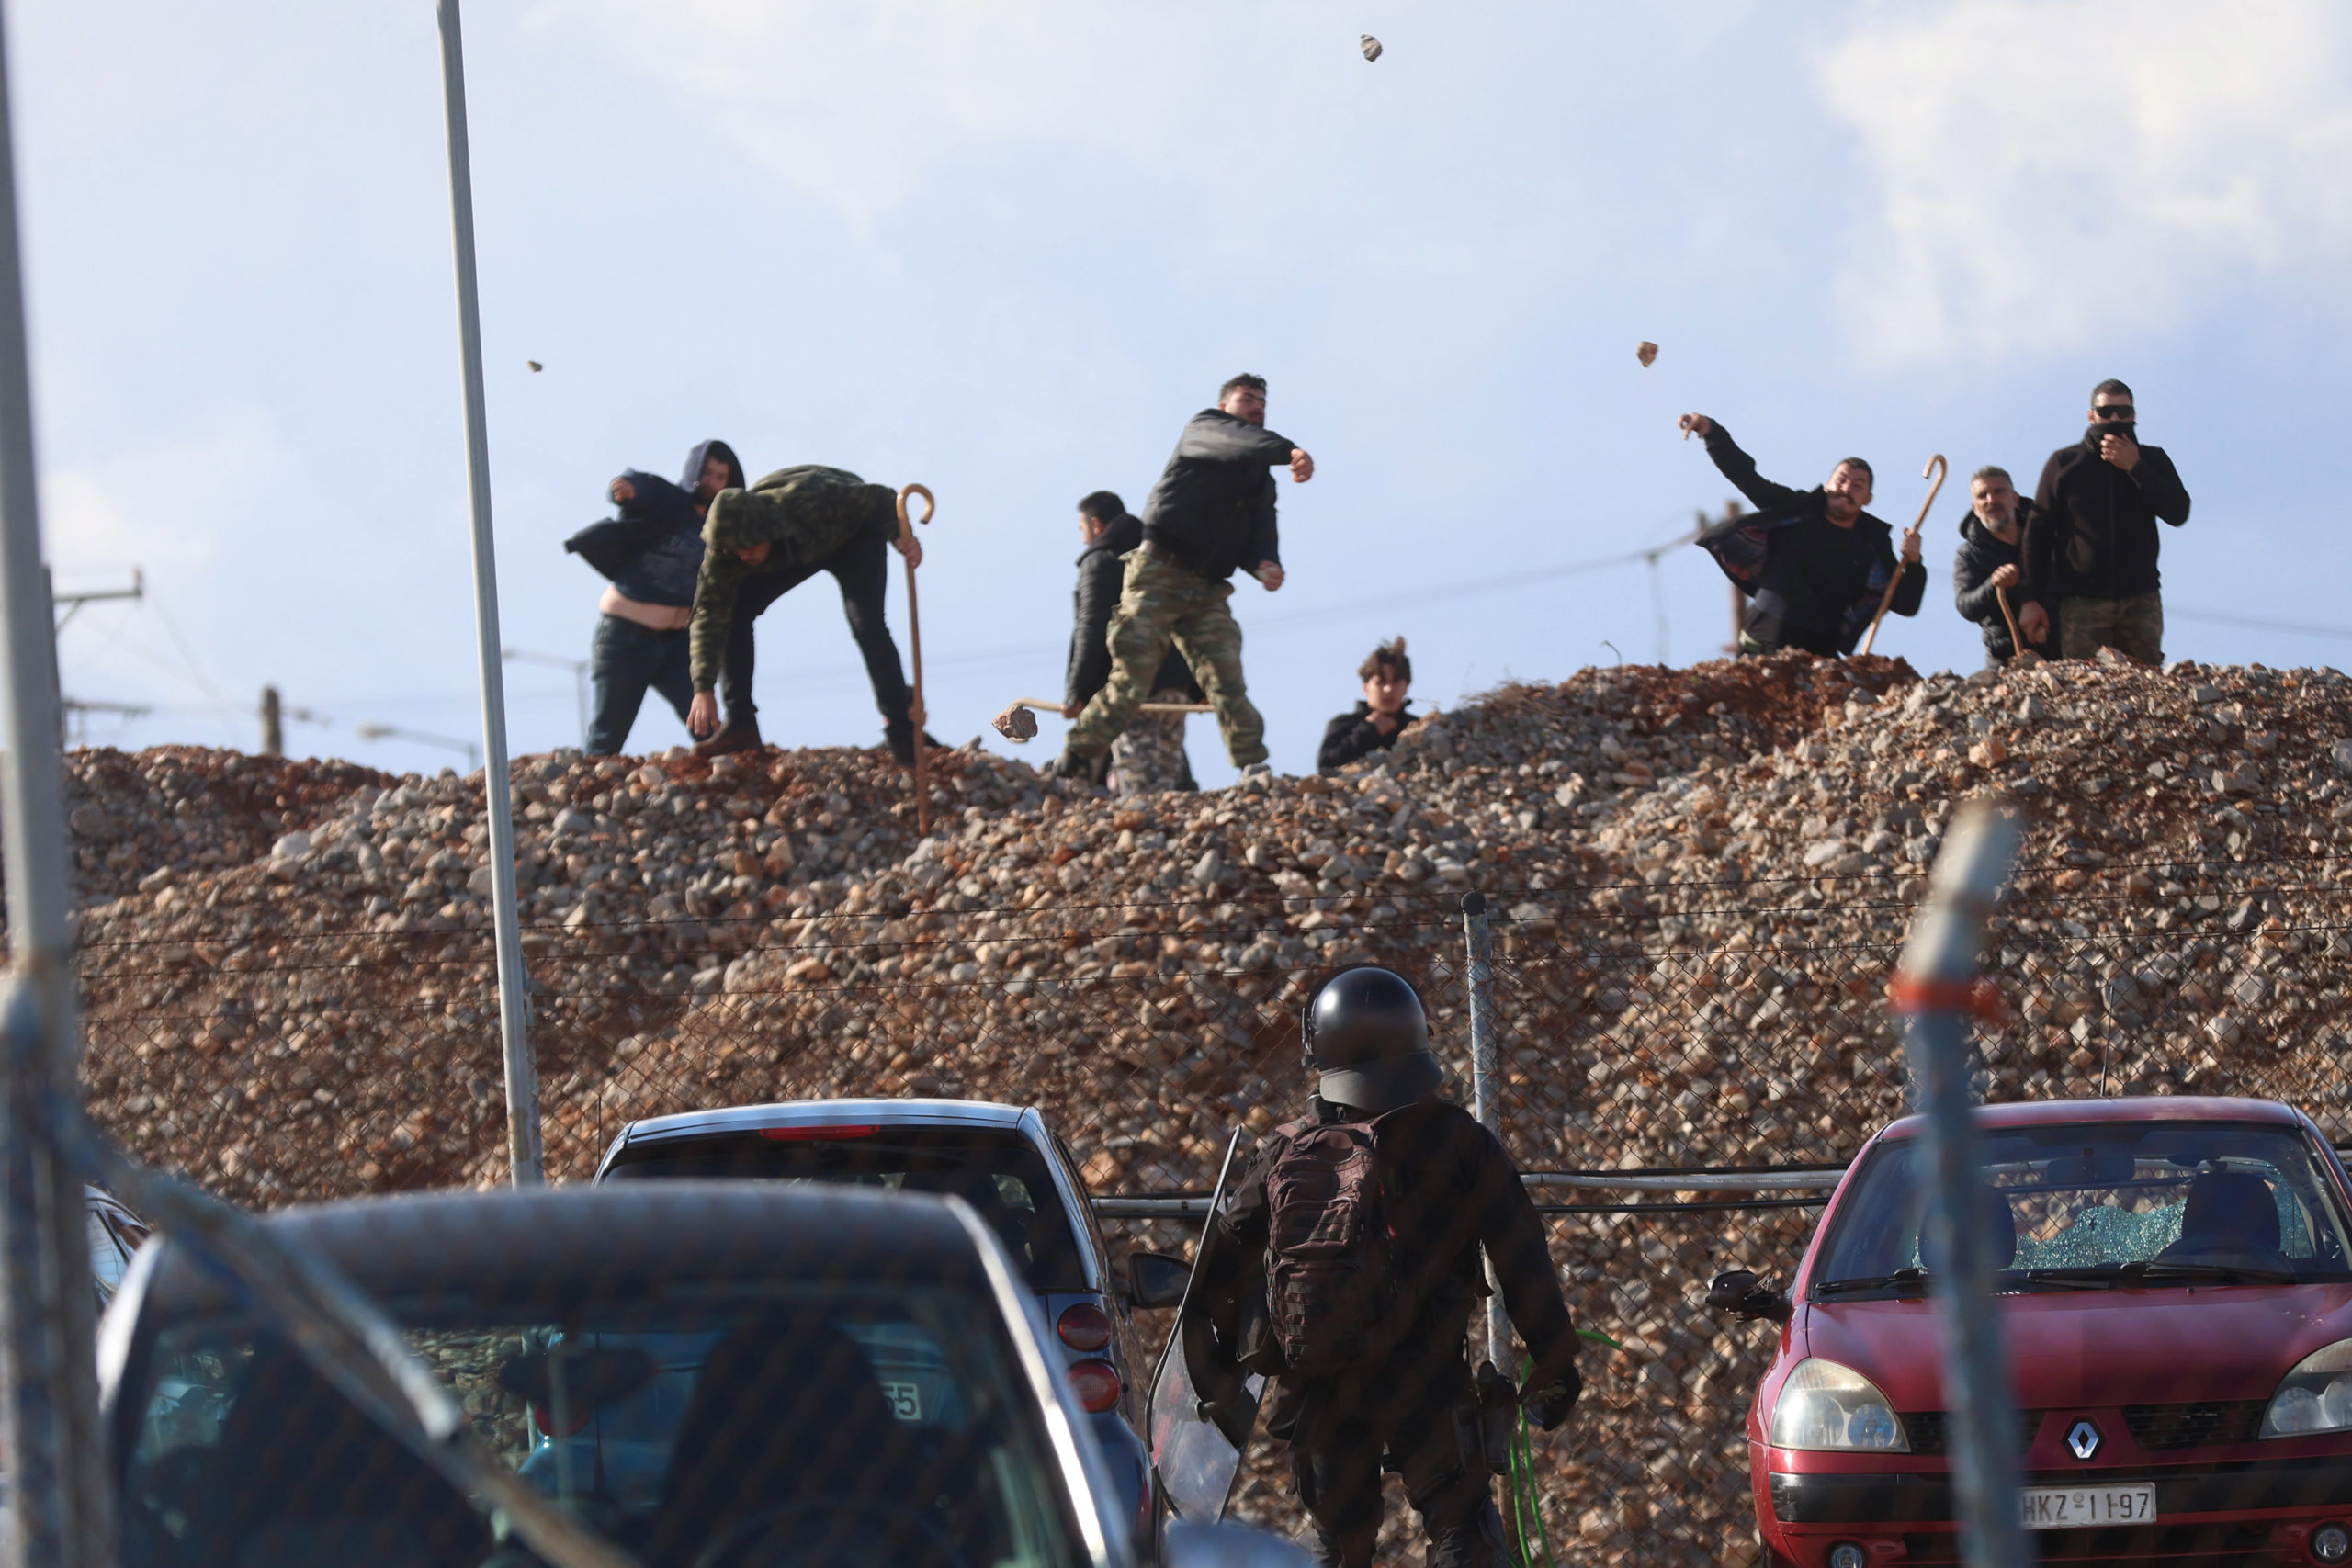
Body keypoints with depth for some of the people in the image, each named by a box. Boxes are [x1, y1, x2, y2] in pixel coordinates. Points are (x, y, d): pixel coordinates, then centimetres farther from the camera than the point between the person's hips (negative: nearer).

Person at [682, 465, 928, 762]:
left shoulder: (812, 502, -43)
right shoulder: (727, 546, -31)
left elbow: (882, 499, -28)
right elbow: (709, 615, -30)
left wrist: (900, 536, -45)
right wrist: (703, 688, -37)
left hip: (855, 536, -4)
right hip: (795, 548, 4)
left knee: (866, 624, -24)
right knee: (733, 611, -13)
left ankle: (902, 731, -14)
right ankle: (740, 724, -6)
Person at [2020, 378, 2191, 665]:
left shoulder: (2152, 461, 13)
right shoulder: (2064, 463, 8)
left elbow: (2178, 512, -2)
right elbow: (2038, 533, 8)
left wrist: (2134, 468, -9)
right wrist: (2033, 600, 0)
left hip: (2141, 599, 2)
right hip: (2082, 603, -2)